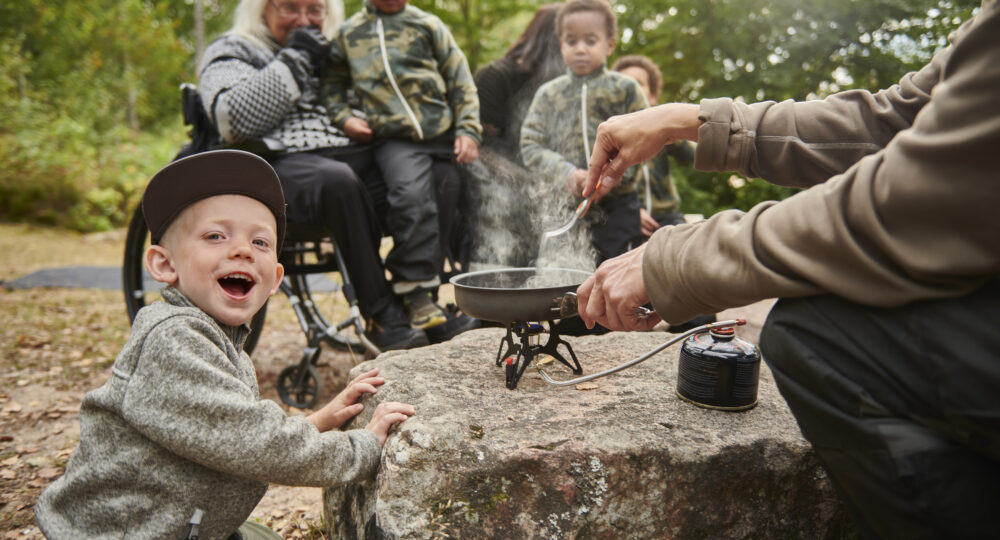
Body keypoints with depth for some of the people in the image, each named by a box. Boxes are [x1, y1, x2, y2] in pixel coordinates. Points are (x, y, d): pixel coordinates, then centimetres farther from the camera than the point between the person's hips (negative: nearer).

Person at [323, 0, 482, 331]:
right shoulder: (348, 34, 17)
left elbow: (460, 79, 11)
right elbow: (333, 82, 25)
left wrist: (468, 129, 0)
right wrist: (343, 117, 5)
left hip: (444, 132, 2)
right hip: (395, 140, -2)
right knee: (411, 195, -29)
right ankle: (416, 292, -23)